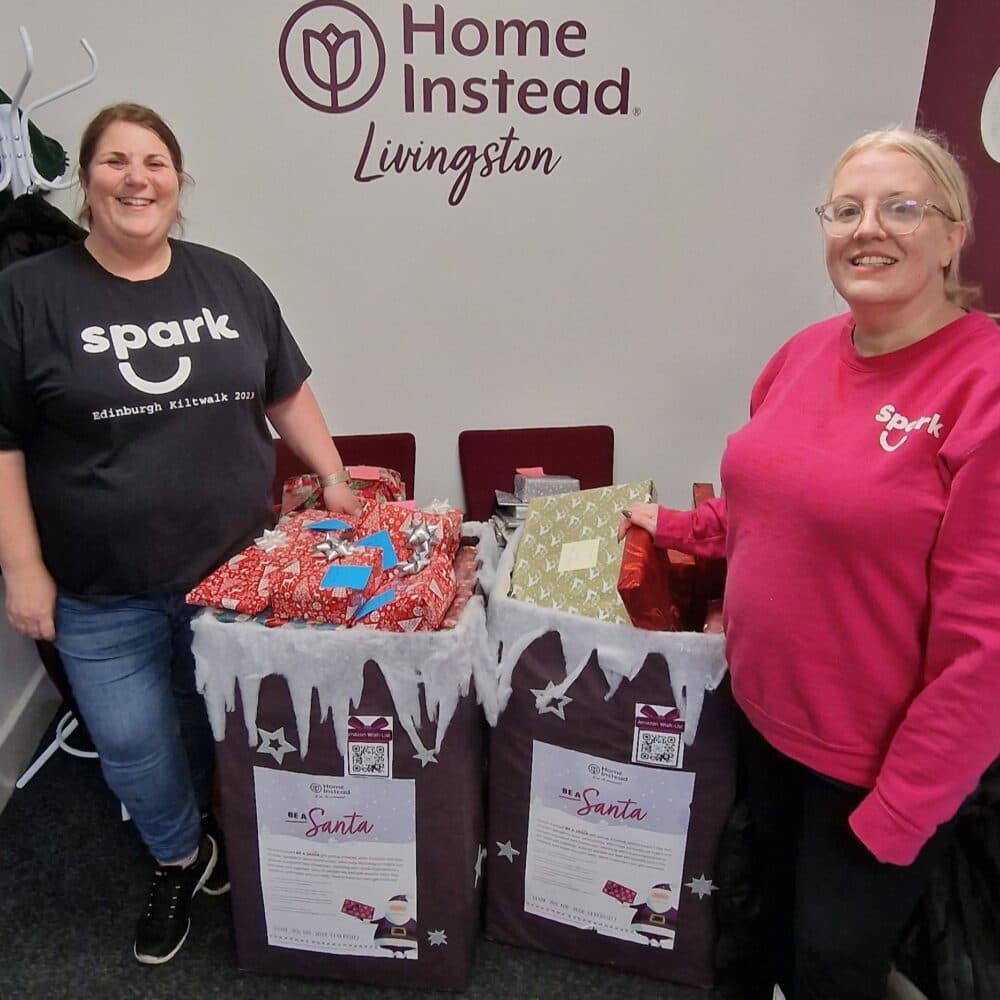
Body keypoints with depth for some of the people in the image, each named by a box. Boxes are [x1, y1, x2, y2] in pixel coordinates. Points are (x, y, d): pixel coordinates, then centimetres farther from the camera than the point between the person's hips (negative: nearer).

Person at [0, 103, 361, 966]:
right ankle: (180, 860, 40)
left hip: (235, 570, 2)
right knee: (132, 743, 10)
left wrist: (333, 478, 7)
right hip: (103, 593, -1)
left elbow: (286, 391, 12)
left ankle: (213, 836, 48)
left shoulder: (230, 281, 2)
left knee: (219, 723, 18)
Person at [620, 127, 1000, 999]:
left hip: (880, 759, -5)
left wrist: (899, 811, -16)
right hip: (765, 712, 6)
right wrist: (674, 527, 14)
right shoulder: (806, 352, -1)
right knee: (779, 923, 28)